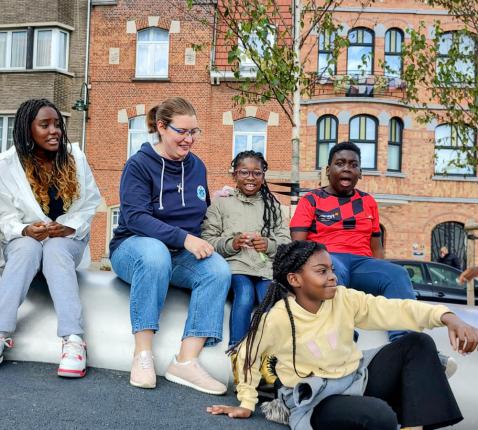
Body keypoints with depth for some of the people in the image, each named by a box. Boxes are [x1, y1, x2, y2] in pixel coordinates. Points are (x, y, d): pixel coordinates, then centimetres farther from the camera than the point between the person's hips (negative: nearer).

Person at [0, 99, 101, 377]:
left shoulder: (75, 157, -1)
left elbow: (91, 202, 3)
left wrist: (71, 227, -14)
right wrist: (25, 230, -23)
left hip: (68, 238, 0)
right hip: (25, 237, 0)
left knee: (55, 249, -35)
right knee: (28, 248, -35)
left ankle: (74, 339, -52)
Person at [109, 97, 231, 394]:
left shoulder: (196, 166, 11)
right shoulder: (140, 164, -5)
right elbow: (135, 216, -19)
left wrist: (201, 242, 4)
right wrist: (183, 238, -29)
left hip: (183, 255, 5)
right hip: (135, 245, -4)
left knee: (219, 270, -27)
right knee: (155, 252, -40)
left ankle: (187, 361, -29)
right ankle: (143, 355, -32)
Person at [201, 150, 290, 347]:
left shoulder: (272, 203, 22)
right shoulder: (221, 201, 15)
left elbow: (286, 240, 15)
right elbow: (207, 240, 7)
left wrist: (269, 244, -7)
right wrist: (231, 243, -12)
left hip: (267, 264, 2)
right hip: (235, 262, -2)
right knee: (245, 291, -33)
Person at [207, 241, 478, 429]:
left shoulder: (345, 299, -5)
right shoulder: (277, 318, -16)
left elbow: (394, 309, -13)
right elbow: (249, 356, -2)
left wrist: (446, 317, -27)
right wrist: (247, 404, 4)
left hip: (359, 378, 7)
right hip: (318, 399, -7)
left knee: (419, 343, -6)